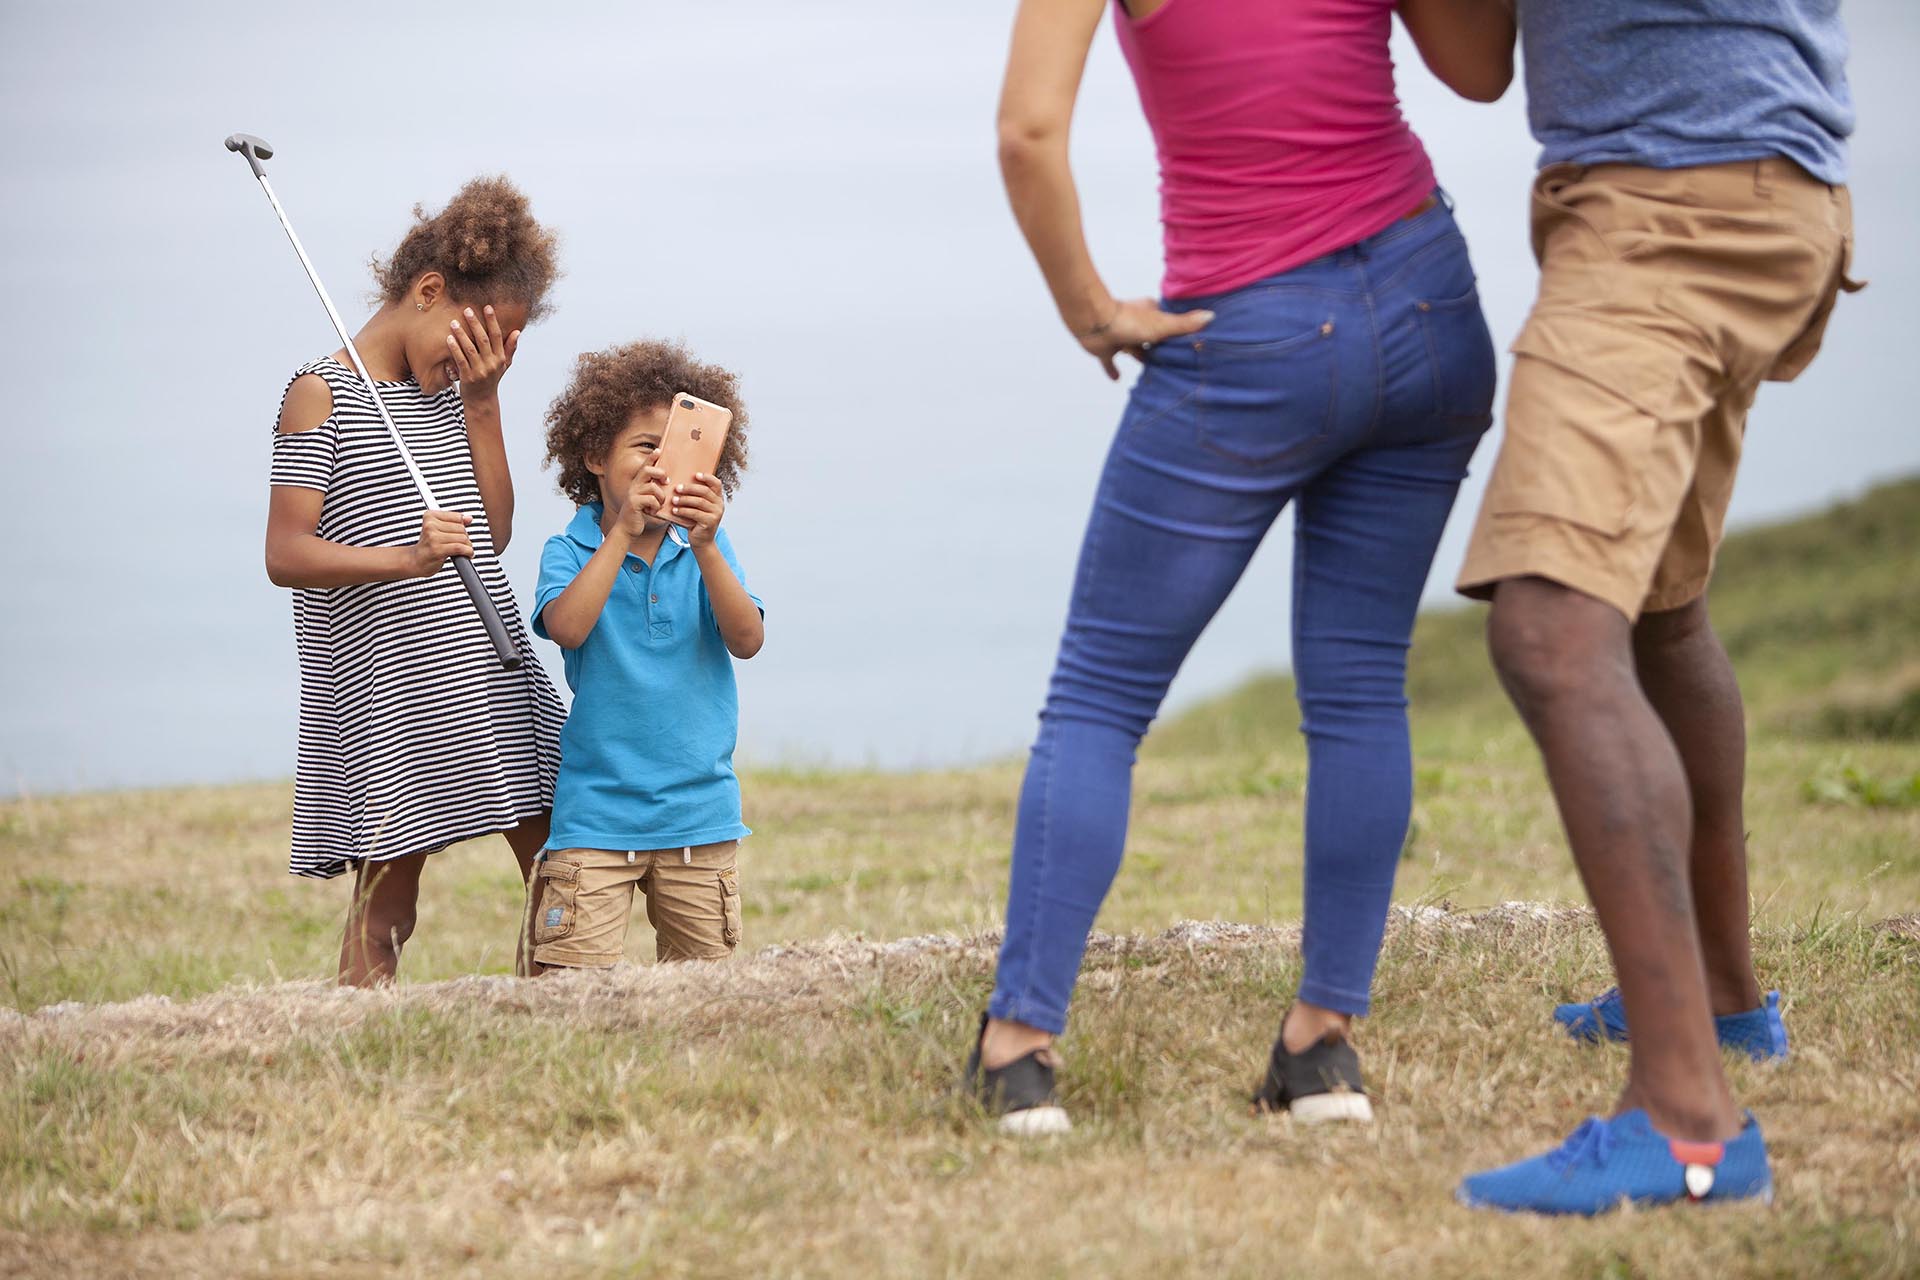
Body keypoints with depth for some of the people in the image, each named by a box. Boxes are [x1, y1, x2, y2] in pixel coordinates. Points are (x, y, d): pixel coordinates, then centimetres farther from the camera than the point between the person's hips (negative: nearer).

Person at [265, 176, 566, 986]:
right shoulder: (323, 395, -6)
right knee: (387, 886, -4)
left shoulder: (451, 392, 16)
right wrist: (404, 558, -27)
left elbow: (493, 531, 11)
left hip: (490, 675, 7)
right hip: (382, 685, -7)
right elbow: (285, 555, -12)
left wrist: (482, 403, 4)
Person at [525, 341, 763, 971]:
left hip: (700, 811, 2)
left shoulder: (706, 551, 5)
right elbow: (567, 628, -20)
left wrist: (705, 546, -21)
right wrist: (623, 531, -23)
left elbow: (747, 641, -9)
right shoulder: (571, 551, -1)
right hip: (595, 816, -2)